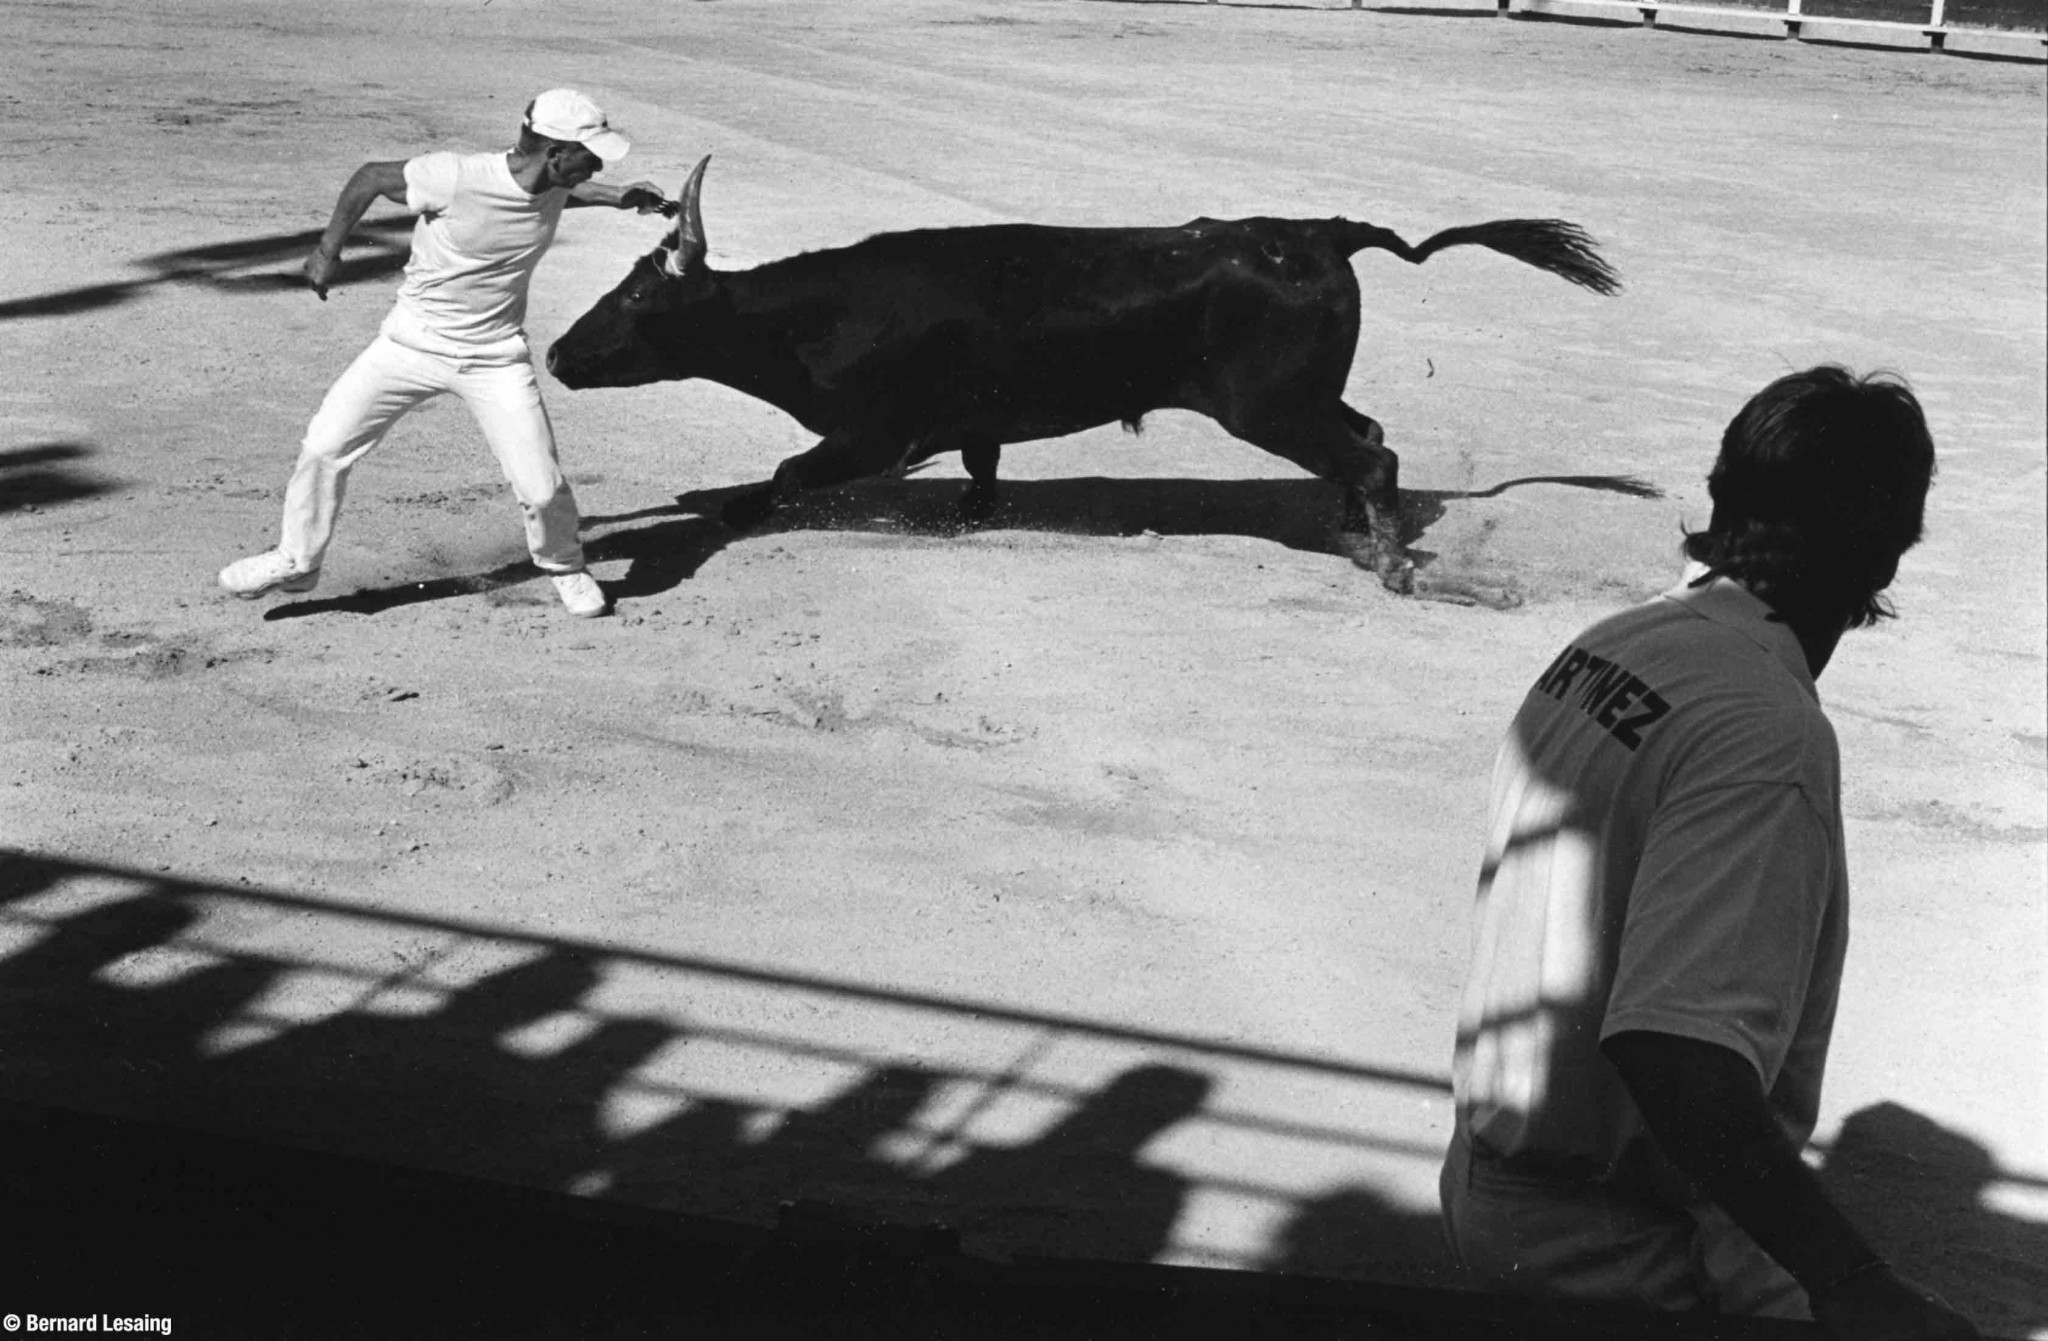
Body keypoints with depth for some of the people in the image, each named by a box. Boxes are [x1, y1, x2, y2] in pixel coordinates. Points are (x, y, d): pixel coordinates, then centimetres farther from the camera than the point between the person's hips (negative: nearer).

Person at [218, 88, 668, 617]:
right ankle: (296, 561, 17)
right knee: (323, 447, -6)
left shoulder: (552, 184, -9)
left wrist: (615, 196, 10)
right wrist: (327, 251, -4)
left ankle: (563, 565, 25)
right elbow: (371, 177, -9)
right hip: (412, 342, -2)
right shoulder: (454, 178, -26)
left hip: (496, 357, 2)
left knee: (542, 488, -7)